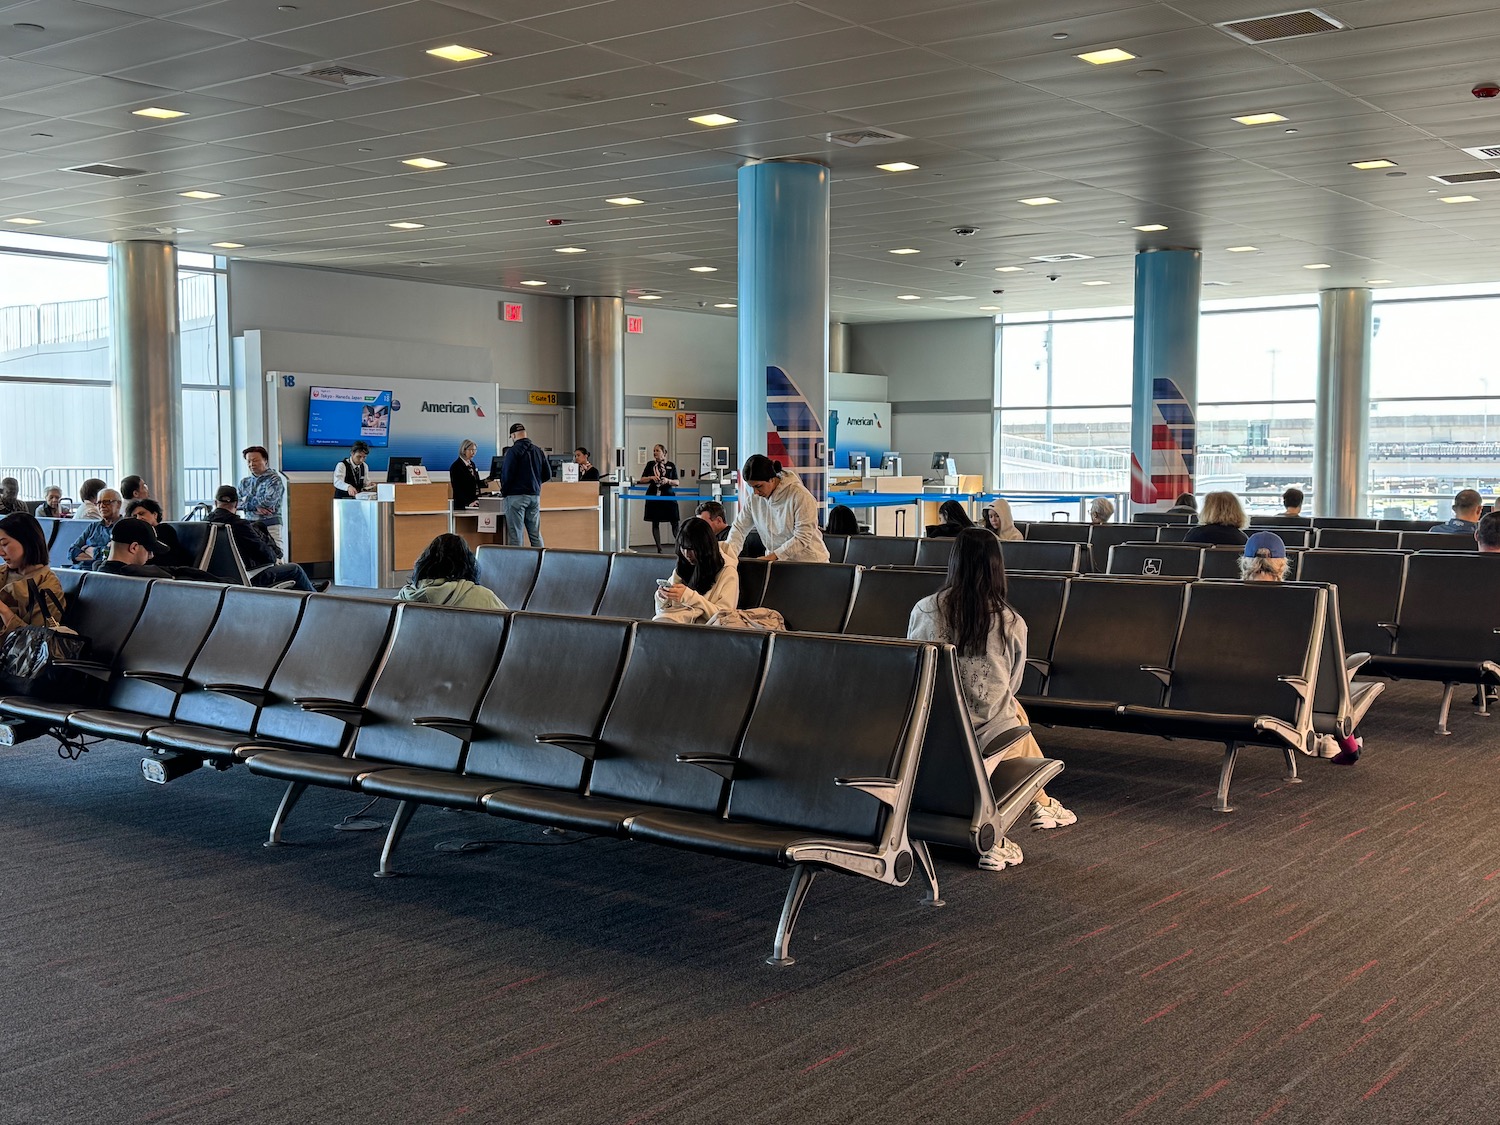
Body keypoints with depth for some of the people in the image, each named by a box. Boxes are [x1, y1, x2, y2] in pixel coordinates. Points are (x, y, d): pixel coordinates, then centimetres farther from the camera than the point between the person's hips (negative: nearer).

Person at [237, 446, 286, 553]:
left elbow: (268, 501, -13)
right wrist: (256, 507, -10)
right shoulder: (244, 482, 18)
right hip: (249, 524, 4)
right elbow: (236, 503, 6)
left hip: (270, 525, -4)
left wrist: (247, 500, 1)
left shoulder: (275, 480, 0)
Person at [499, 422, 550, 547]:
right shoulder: (538, 451, 9)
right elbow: (547, 475, 10)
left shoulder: (513, 451, -10)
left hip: (516, 495, -6)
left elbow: (506, 474, -14)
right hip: (535, 495, 6)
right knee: (536, 534, 10)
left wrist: (503, 491, 2)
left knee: (515, 535, -3)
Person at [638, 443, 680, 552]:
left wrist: (668, 480, -15)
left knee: (674, 523, -5)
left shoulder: (671, 465, 4)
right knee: (655, 523, 3)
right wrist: (651, 478, -10)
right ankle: (659, 549, 9)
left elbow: (677, 482, 4)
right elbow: (642, 480, 8)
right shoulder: (651, 464, 7)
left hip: (668, 496, -1)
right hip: (653, 497, 1)